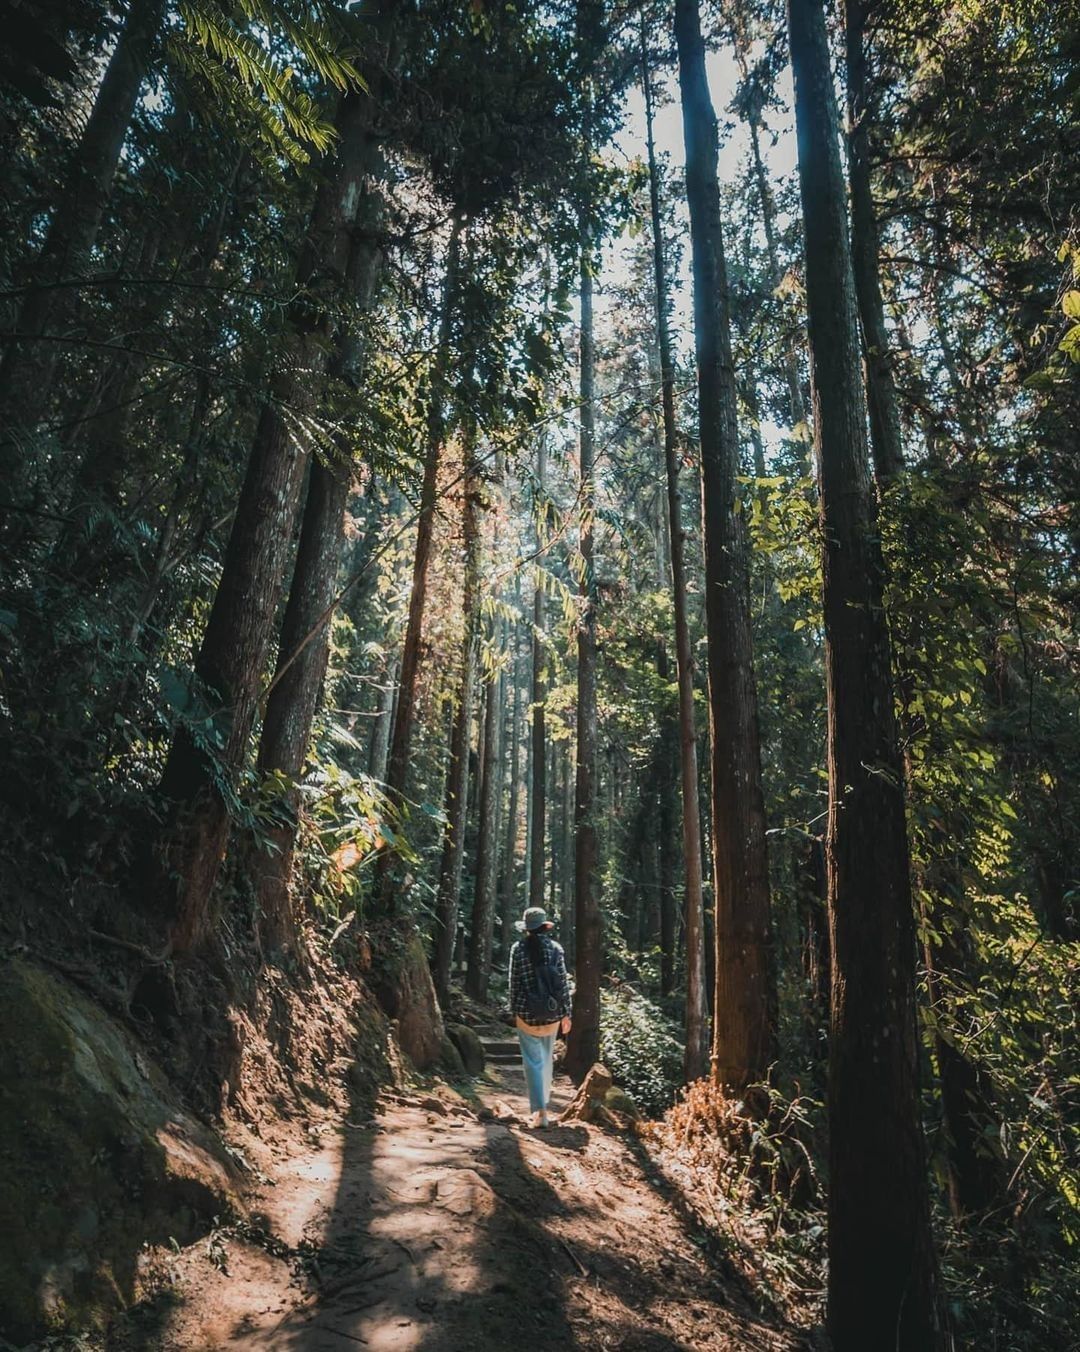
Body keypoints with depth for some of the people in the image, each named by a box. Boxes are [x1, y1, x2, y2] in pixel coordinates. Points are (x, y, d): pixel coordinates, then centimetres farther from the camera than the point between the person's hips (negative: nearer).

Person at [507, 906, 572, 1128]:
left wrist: (514, 1010, 9)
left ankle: (540, 1112, -4)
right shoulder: (555, 948, -3)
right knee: (546, 1059, 20)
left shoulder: (518, 949, -6)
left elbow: (514, 983, -2)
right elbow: (563, 983, -2)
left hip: (527, 1014, -2)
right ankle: (543, 1101, 34)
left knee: (533, 1062, 4)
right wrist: (566, 1013, 4)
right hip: (552, 1014, 2)